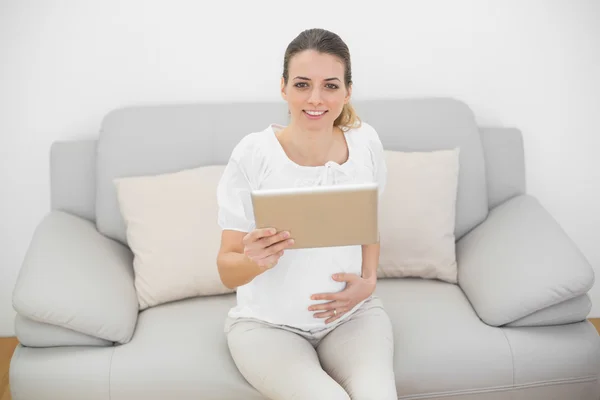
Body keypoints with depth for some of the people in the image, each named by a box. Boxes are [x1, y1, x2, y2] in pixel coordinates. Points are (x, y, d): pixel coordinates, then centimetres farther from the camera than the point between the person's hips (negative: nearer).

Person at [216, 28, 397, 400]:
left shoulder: (365, 142, -5)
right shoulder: (253, 154, -16)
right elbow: (228, 269, -11)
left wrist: (368, 280, -4)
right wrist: (254, 261, -33)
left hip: (353, 313, 3)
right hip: (268, 323, -2)